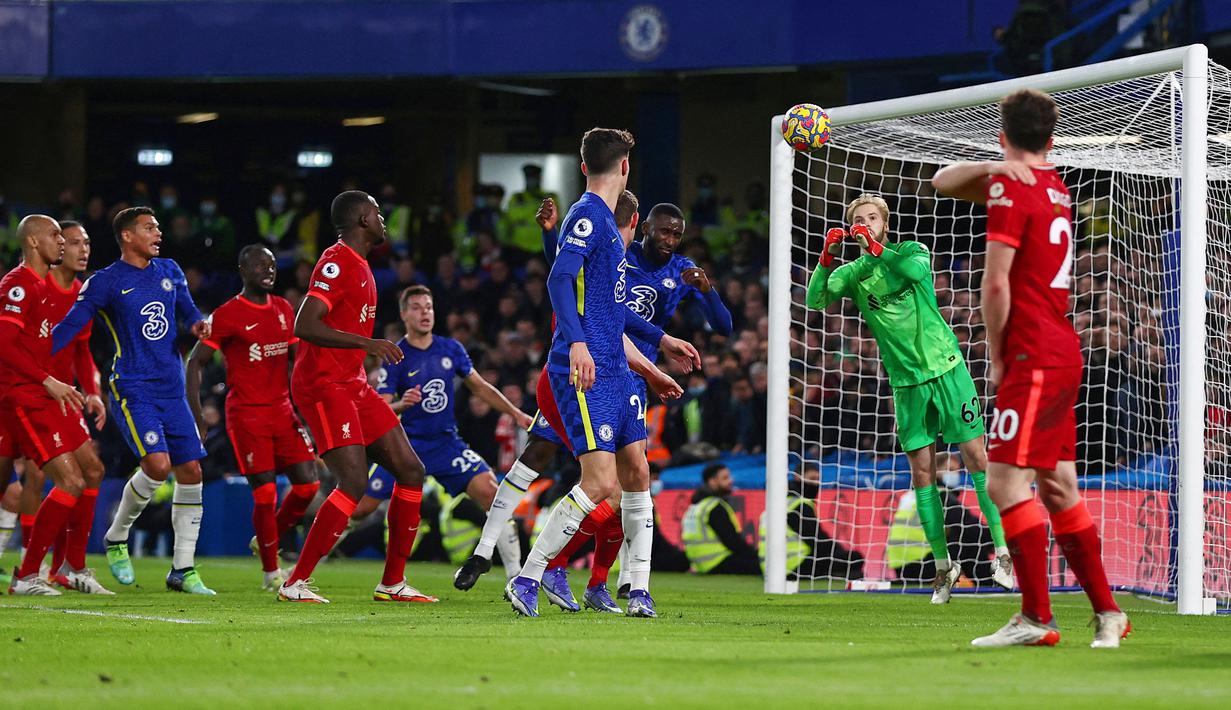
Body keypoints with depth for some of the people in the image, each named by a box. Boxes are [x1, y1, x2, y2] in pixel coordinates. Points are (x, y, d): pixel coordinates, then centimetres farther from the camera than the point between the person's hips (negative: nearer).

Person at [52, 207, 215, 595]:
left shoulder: (169, 271, 13)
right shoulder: (106, 282, -4)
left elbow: (186, 309, 24)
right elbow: (69, 327, -5)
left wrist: (197, 322, 1)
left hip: (172, 390, 6)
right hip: (132, 389, -6)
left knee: (191, 472, -1)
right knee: (158, 463, -22)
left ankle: (182, 570, 7)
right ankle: (116, 539, 2)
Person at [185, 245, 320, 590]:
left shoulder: (284, 310, 11)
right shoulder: (228, 315, -8)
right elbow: (195, 362, -6)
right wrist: (196, 415, -14)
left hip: (282, 410, 6)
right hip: (246, 415, -6)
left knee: (307, 484, -1)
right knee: (265, 492, -8)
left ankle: (268, 541, 22)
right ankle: (271, 572, 5)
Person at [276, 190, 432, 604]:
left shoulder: (359, 266, 17)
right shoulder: (337, 263, -14)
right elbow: (304, 326, -25)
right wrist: (367, 343, -31)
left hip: (352, 385, 10)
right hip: (323, 385, -10)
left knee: (410, 471, 6)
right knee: (354, 482, -20)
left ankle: (392, 582, 11)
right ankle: (295, 583, -14)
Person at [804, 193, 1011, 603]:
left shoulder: (911, 252, 1)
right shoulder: (853, 273, 5)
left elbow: (917, 270, -22)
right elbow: (815, 300, -9)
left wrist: (877, 248, -32)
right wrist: (827, 257, -23)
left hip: (946, 368, -2)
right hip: (906, 381, 2)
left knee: (976, 455, -7)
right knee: (921, 471, 1)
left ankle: (1003, 551, -4)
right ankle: (943, 565, 8)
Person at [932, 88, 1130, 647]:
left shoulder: (1011, 188, -11)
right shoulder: (1051, 184, 15)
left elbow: (996, 283, -16)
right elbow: (943, 182, 22)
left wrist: (996, 357, -5)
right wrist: (990, 168, 1)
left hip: (1033, 358, -9)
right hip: (1063, 354, 9)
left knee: (1006, 482, -12)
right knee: (1058, 489, 13)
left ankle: (1036, 618, -15)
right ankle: (1107, 612, 15)